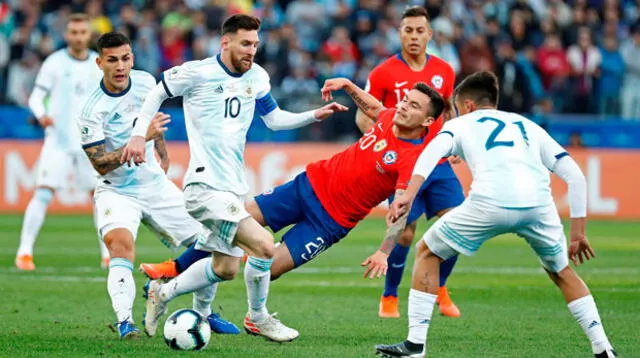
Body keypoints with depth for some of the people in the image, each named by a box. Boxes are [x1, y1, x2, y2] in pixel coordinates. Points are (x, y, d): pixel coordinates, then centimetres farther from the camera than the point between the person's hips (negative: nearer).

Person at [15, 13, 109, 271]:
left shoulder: (99, 65, 8)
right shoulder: (54, 63, -2)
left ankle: (108, 254, 14)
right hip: (58, 141, -3)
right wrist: (41, 115, -23)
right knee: (43, 193, -13)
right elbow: (36, 96, -4)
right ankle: (24, 252, -10)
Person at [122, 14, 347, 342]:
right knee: (263, 245, -18)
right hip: (206, 186, -8)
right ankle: (257, 318, 2)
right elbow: (158, 93, 2)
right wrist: (139, 134, -7)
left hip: (233, 187, 8)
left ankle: (162, 293, 32)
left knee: (225, 268, 16)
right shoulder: (197, 73, -10)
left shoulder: (257, 77, 8)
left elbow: (274, 119, 17)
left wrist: (315, 115, 4)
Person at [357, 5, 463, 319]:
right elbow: (363, 116, 3)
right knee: (404, 234, -7)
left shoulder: (444, 71, 7)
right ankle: (389, 297, 14)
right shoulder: (384, 73, -4)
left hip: (438, 163, 4)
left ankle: (439, 289, 16)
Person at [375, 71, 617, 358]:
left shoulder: (460, 124, 26)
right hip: (538, 203, 3)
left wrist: (408, 195, -11)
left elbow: (433, 151, 2)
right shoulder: (528, 126, 34)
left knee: (427, 252, 19)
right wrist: (578, 232, 28)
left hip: (491, 202, -3)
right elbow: (575, 176, 26)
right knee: (562, 272, 29)